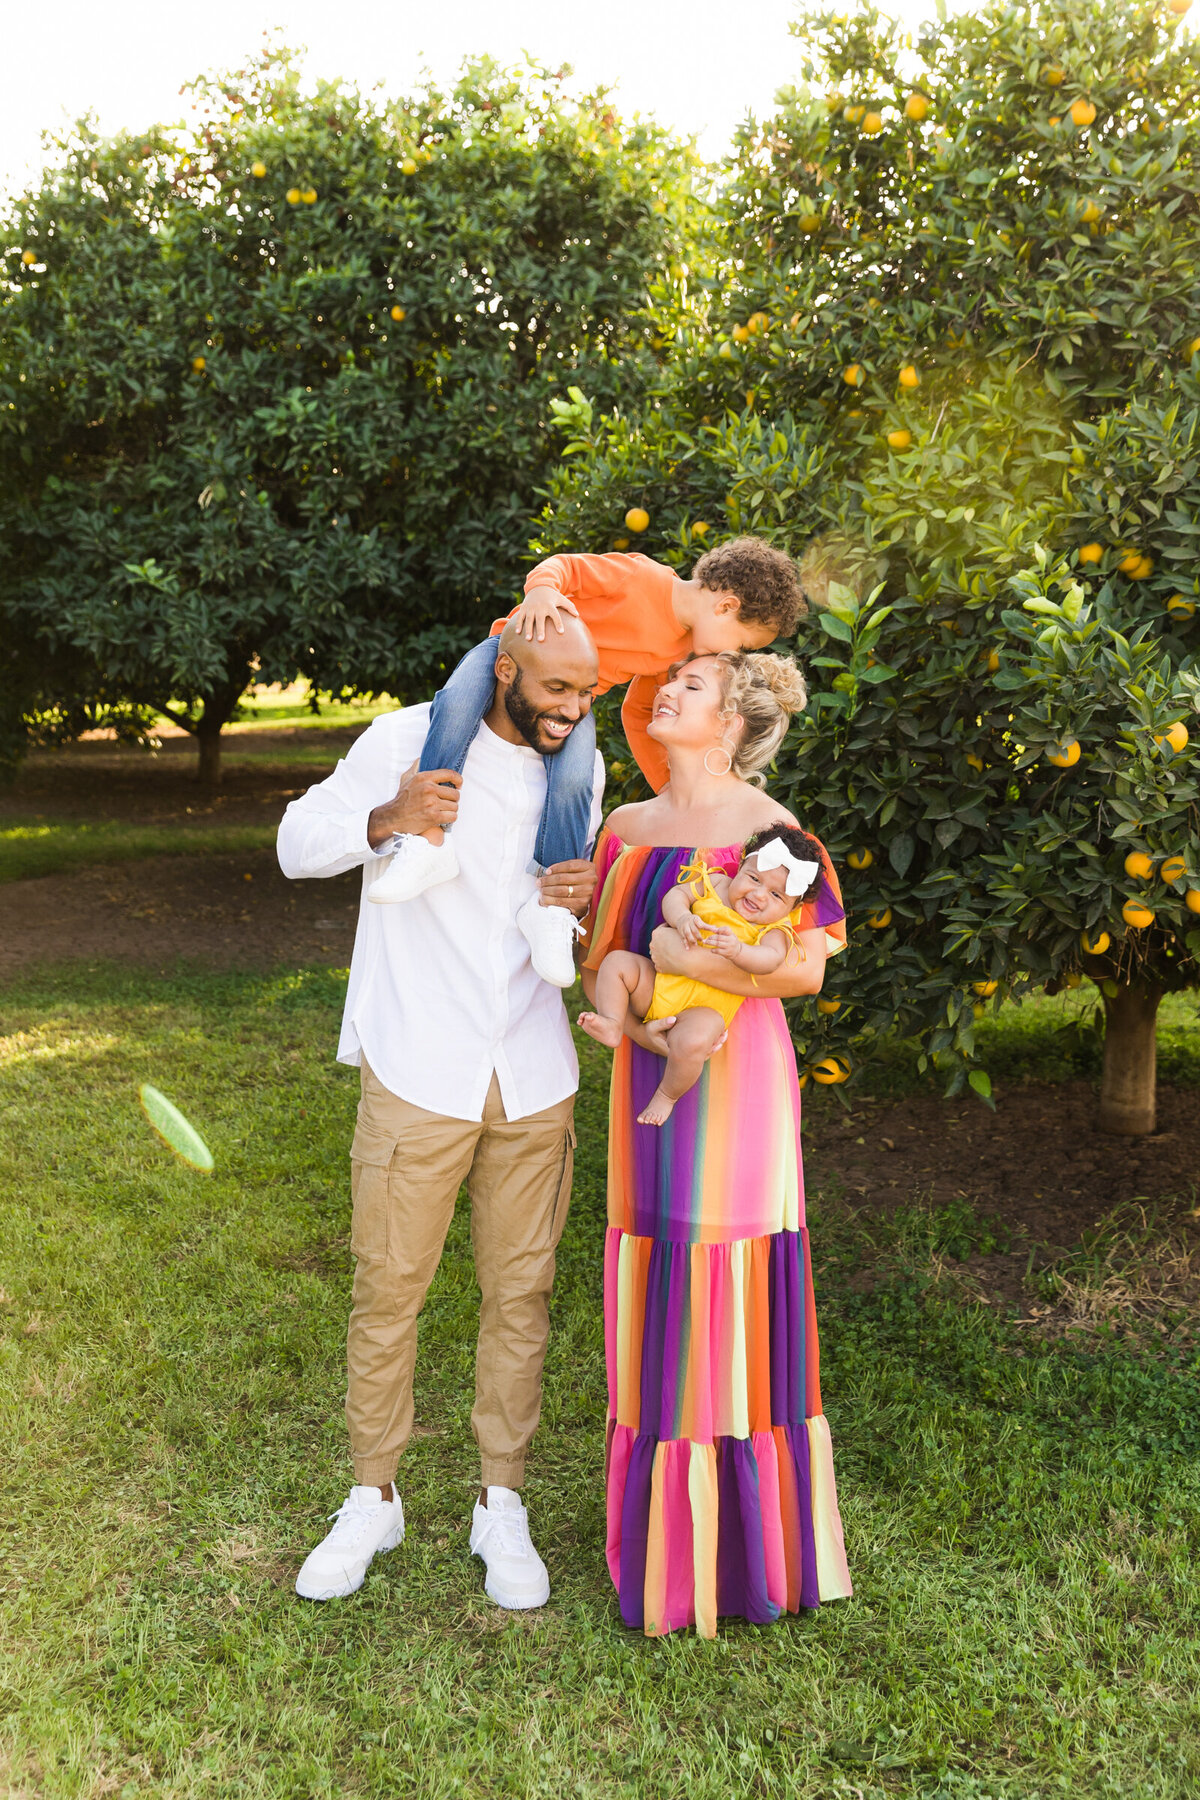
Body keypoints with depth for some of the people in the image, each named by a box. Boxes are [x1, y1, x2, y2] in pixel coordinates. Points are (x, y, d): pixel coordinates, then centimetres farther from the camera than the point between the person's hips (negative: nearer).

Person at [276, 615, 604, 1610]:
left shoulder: (581, 772, 8)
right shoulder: (410, 739, -6)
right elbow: (299, 843, -3)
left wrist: (587, 897, -7)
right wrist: (386, 820, -24)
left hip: (535, 1080, 4)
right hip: (419, 1073, -3)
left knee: (520, 1294, 10)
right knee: (388, 1290, 7)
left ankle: (502, 1508, 27)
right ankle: (374, 1500, 27)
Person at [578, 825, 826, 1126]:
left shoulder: (774, 930, -6)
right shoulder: (716, 885, 5)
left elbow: (770, 959, -26)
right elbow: (675, 895, -2)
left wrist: (738, 950, -47)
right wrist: (681, 917, -25)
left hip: (705, 1007, -5)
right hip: (660, 986, 5)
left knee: (691, 1043, -33)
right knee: (616, 963, -6)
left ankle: (667, 1095, -6)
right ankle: (612, 1025, -14)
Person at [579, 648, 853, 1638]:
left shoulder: (767, 829, -7)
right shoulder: (629, 829, 12)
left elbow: (805, 968, -16)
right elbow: (602, 954, 13)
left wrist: (683, 955, -15)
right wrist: (637, 1017, -6)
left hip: (737, 1084, -6)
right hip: (650, 1080, 6)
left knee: (734, 1308, 0)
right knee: (657, 1305, 11)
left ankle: (746, 1551, 18)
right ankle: (660, 1536, 26)